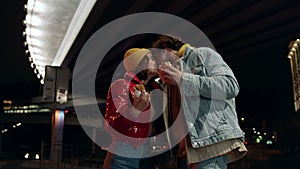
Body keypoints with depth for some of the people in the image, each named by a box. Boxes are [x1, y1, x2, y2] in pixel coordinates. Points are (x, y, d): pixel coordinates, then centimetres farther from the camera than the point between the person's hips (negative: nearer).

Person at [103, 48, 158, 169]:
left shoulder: (147, 90, 14)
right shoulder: (121, 85, -7)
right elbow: (111, 126, -16)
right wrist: (135, 110, -31)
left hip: (145, 154, 7)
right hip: (124, 154, -6)